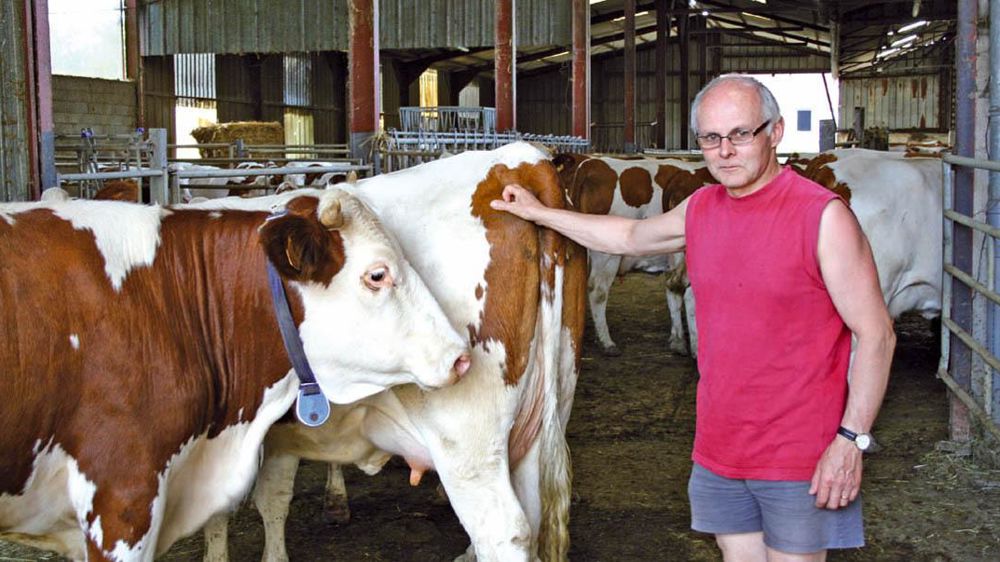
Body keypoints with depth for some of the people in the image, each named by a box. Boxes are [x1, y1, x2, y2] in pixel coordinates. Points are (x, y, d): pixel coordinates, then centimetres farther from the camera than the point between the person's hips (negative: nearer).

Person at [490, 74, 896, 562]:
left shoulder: (823, 217, -13)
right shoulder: (700, 210, 6)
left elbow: (875, 333, -12)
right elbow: (629, 237, 25)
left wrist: (851, 439, -17)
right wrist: (540, 213, 28)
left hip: (800, 458, -6)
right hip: (718, 449, 6)